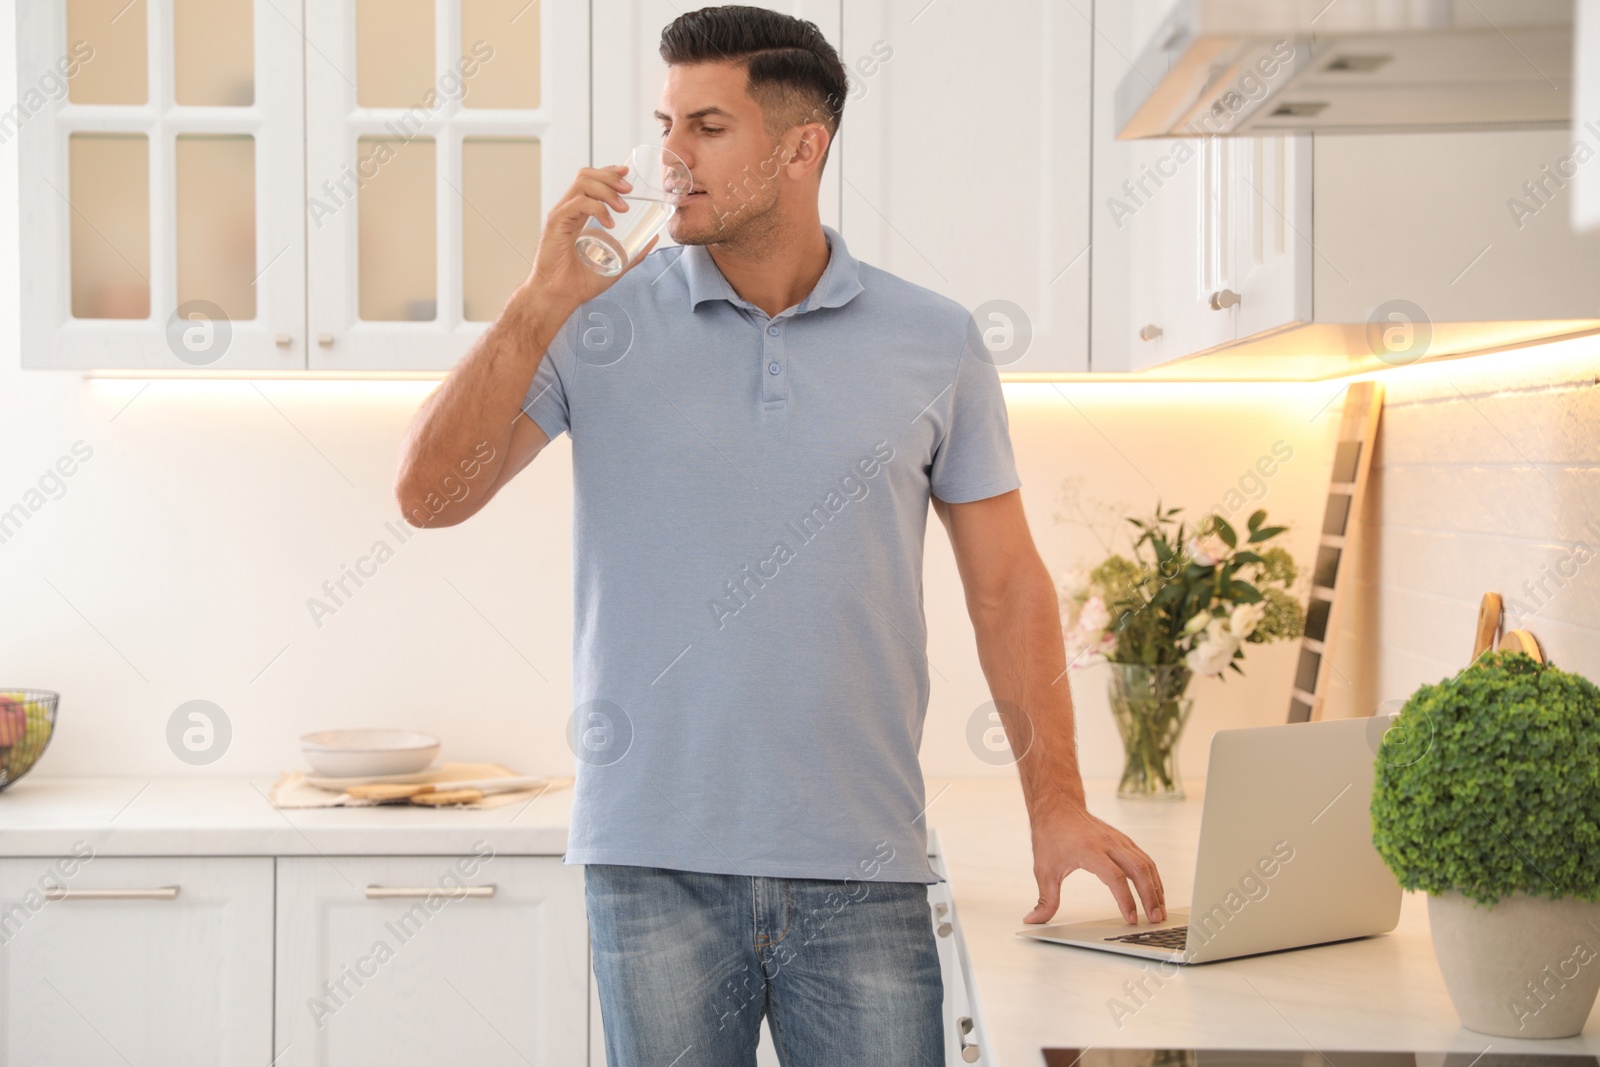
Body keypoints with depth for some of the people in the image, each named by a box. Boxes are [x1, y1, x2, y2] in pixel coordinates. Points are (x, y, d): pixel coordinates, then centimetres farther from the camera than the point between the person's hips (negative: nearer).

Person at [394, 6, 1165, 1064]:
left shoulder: (934, 342, 4)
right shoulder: (603, 325, 2)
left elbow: (1006, 585, 7)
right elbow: (429, 493, -4)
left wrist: (1057, 806, 0)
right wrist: (545, 301, -12)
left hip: (862, 868, 0)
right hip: (657, 859, 0)